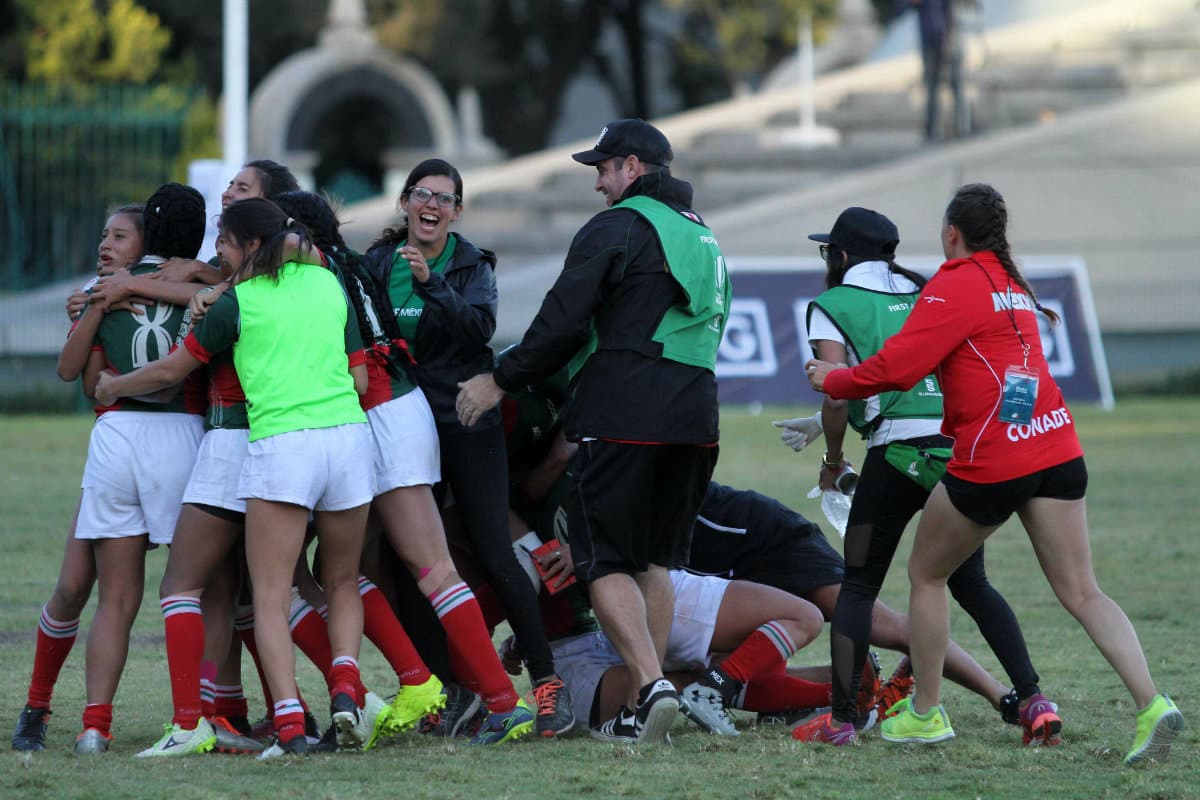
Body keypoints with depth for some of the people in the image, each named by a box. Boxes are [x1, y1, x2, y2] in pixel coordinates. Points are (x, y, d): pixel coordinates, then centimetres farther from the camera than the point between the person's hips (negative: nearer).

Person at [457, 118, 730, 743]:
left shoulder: (616, 228, -5)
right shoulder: (703, 236, 22)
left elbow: (561, 325, -10)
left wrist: (501, 380, 1)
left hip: (620, 418, -7)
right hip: (694, 422, 7)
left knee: (606, 562, -4)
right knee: (654, 560, 13)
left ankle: (649, 682, -21)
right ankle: (640, 711, 9)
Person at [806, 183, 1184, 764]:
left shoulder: (955, 286, -6)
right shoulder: (1015, 287, 20)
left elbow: (898, 366, -13)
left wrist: (834, 381, 4)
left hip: (992, 459, -7)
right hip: (1057, 449, 7)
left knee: (926, 574, 15)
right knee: (1080, 591, 1)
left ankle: (926, 713, 20)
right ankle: (1150, 704, -17)